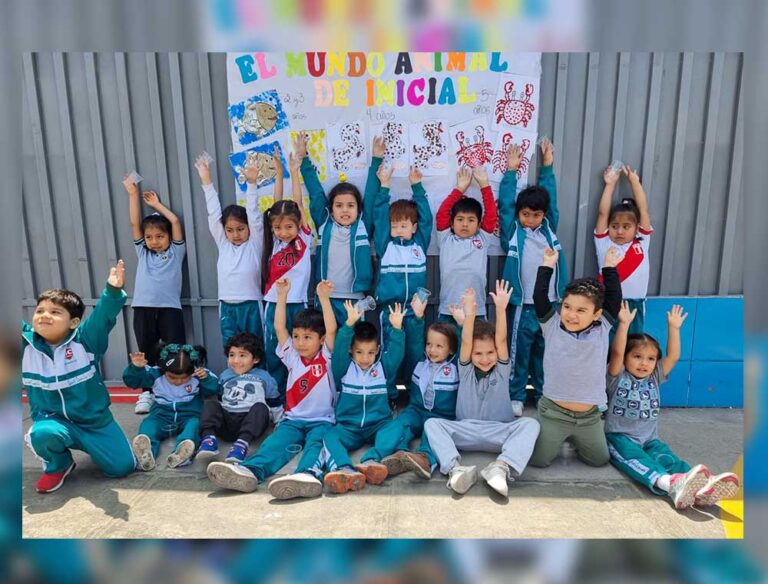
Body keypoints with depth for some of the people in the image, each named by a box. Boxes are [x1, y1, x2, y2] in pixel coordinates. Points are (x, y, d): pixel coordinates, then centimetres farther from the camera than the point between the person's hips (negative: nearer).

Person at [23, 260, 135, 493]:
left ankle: (89, 445, 29)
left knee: (122, 467, -4)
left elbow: (102, 317, -31)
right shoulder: (26, 343, -6)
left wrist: (113, 291, -49)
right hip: (52, 419, 1)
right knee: (43, 434, -36)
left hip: (94, 420, -1)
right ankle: (58, 465, 1)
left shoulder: (84, 340, -15)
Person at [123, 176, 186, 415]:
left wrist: (156, 204, 11)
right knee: (147, 352, 9)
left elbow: (175, 221, 0)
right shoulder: (142, 252, 15)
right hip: (143, 308, 3)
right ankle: (147, 392, 21)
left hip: (170, 308, -3)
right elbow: (135, 224, 9)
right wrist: (133, 194, 9)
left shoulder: (175, 252, 7)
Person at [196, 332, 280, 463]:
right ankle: (209, 437, -41)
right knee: (210, 404, -17)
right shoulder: (224, 376, 20)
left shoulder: (264, 377, 11)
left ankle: (243, 443, -51)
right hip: (226, 420, 3)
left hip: (252, 421, -3)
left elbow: (274, 404, 15)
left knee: (260, 407, -31)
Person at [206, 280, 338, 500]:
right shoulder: (292, 356, 9)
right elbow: (279, 327, 0)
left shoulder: (326, 357, 1)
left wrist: (324, 298, -24)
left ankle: (308, 475, -63)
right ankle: (249, 471, -53)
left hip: (322, 420, -2)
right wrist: (282, 295, -8)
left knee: (316, 444, -33)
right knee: (276, 442, -26)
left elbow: (331, 330, -15)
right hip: (293, 419, 3)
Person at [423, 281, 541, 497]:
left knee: (530, 424, -28)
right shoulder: (466, 370, 6)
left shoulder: (502, 370, 5)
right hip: (466, 432, 1)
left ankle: (502, 467, -48)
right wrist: (470, 313, -28)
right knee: (432, 423, -24)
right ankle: (456, 468, -46)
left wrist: (501, 309, -27)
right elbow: (465, 342, -11)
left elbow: (501, 340, -11)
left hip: (499, 433, 0)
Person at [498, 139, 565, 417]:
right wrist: (511, 171, 0)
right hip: (523, 306, -3)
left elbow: (551, 198, 12)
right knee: (518, 353, 7)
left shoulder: (550, 228, 8)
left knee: (546, 353, 16)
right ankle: (516, 396, 21)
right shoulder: (512, 232, -1)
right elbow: (505, 203, -4)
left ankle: (545, 394, 32)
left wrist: (547, 167, 14)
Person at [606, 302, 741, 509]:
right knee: (635, 458, -34)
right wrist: (624, 323, -25)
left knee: (667, 457, -24)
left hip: (649, 439, 5)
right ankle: (669, 483, -60)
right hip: (619, 437, -4)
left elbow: (673, 356, 4)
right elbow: (617, 352, -17)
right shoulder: (618, 377, 0)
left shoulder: (655, 378, 14)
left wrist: (673, 328, -2)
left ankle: (701, 486, -50)